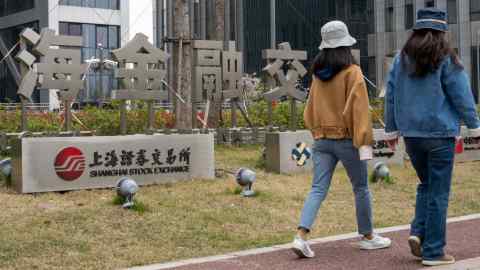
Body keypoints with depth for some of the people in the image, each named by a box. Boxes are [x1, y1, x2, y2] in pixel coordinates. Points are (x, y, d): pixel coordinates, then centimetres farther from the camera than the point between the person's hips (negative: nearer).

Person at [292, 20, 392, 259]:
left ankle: (301, 236, -13)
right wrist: (365, 142, -15)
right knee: (361, 188, 12)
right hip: (347, 139, -4)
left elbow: (311, 108, 13)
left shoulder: (318, 74, 7)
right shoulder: (352, 73, -11)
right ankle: (367, 237, 25)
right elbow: (359, 108, -15)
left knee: (318, 189, 2)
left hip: (322, 140, 5)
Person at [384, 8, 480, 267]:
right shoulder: (445, 58, -7)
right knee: (438, 192, 3)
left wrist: (392, 129, 17)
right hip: (440, 133, -4)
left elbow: (391, 95, 9)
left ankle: (418, 232, 5)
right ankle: (433, 251, 6)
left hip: (411, 134, 5)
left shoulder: (402, 58, 7)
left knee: (426, 184, 22)